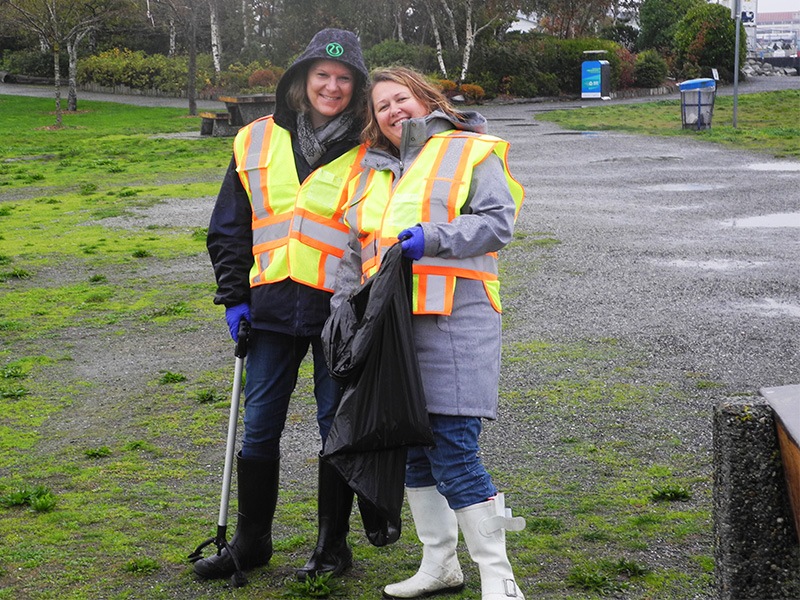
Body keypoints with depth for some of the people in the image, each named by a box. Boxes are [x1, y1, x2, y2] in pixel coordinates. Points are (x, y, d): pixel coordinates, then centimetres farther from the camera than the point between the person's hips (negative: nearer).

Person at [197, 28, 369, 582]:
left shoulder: (368, 152, -2)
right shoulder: (256, 143, 8)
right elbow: (229, 228, 12)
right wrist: (234, 296, 4)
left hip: (339, 309, -3)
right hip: (272, 307, 3)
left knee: (337, 426, 6)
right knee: (259, 426, 9)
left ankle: (333, 546, 20)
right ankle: (251, 540, 24)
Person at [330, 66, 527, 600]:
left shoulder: (472, 152, 4)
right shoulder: (371, 171, 22)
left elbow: (498, 222, -6)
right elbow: (354, 254, 25)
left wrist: (433, 238, -17)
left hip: (453, 320, -7)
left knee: (453, 451, -12)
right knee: (412, 449, 11)